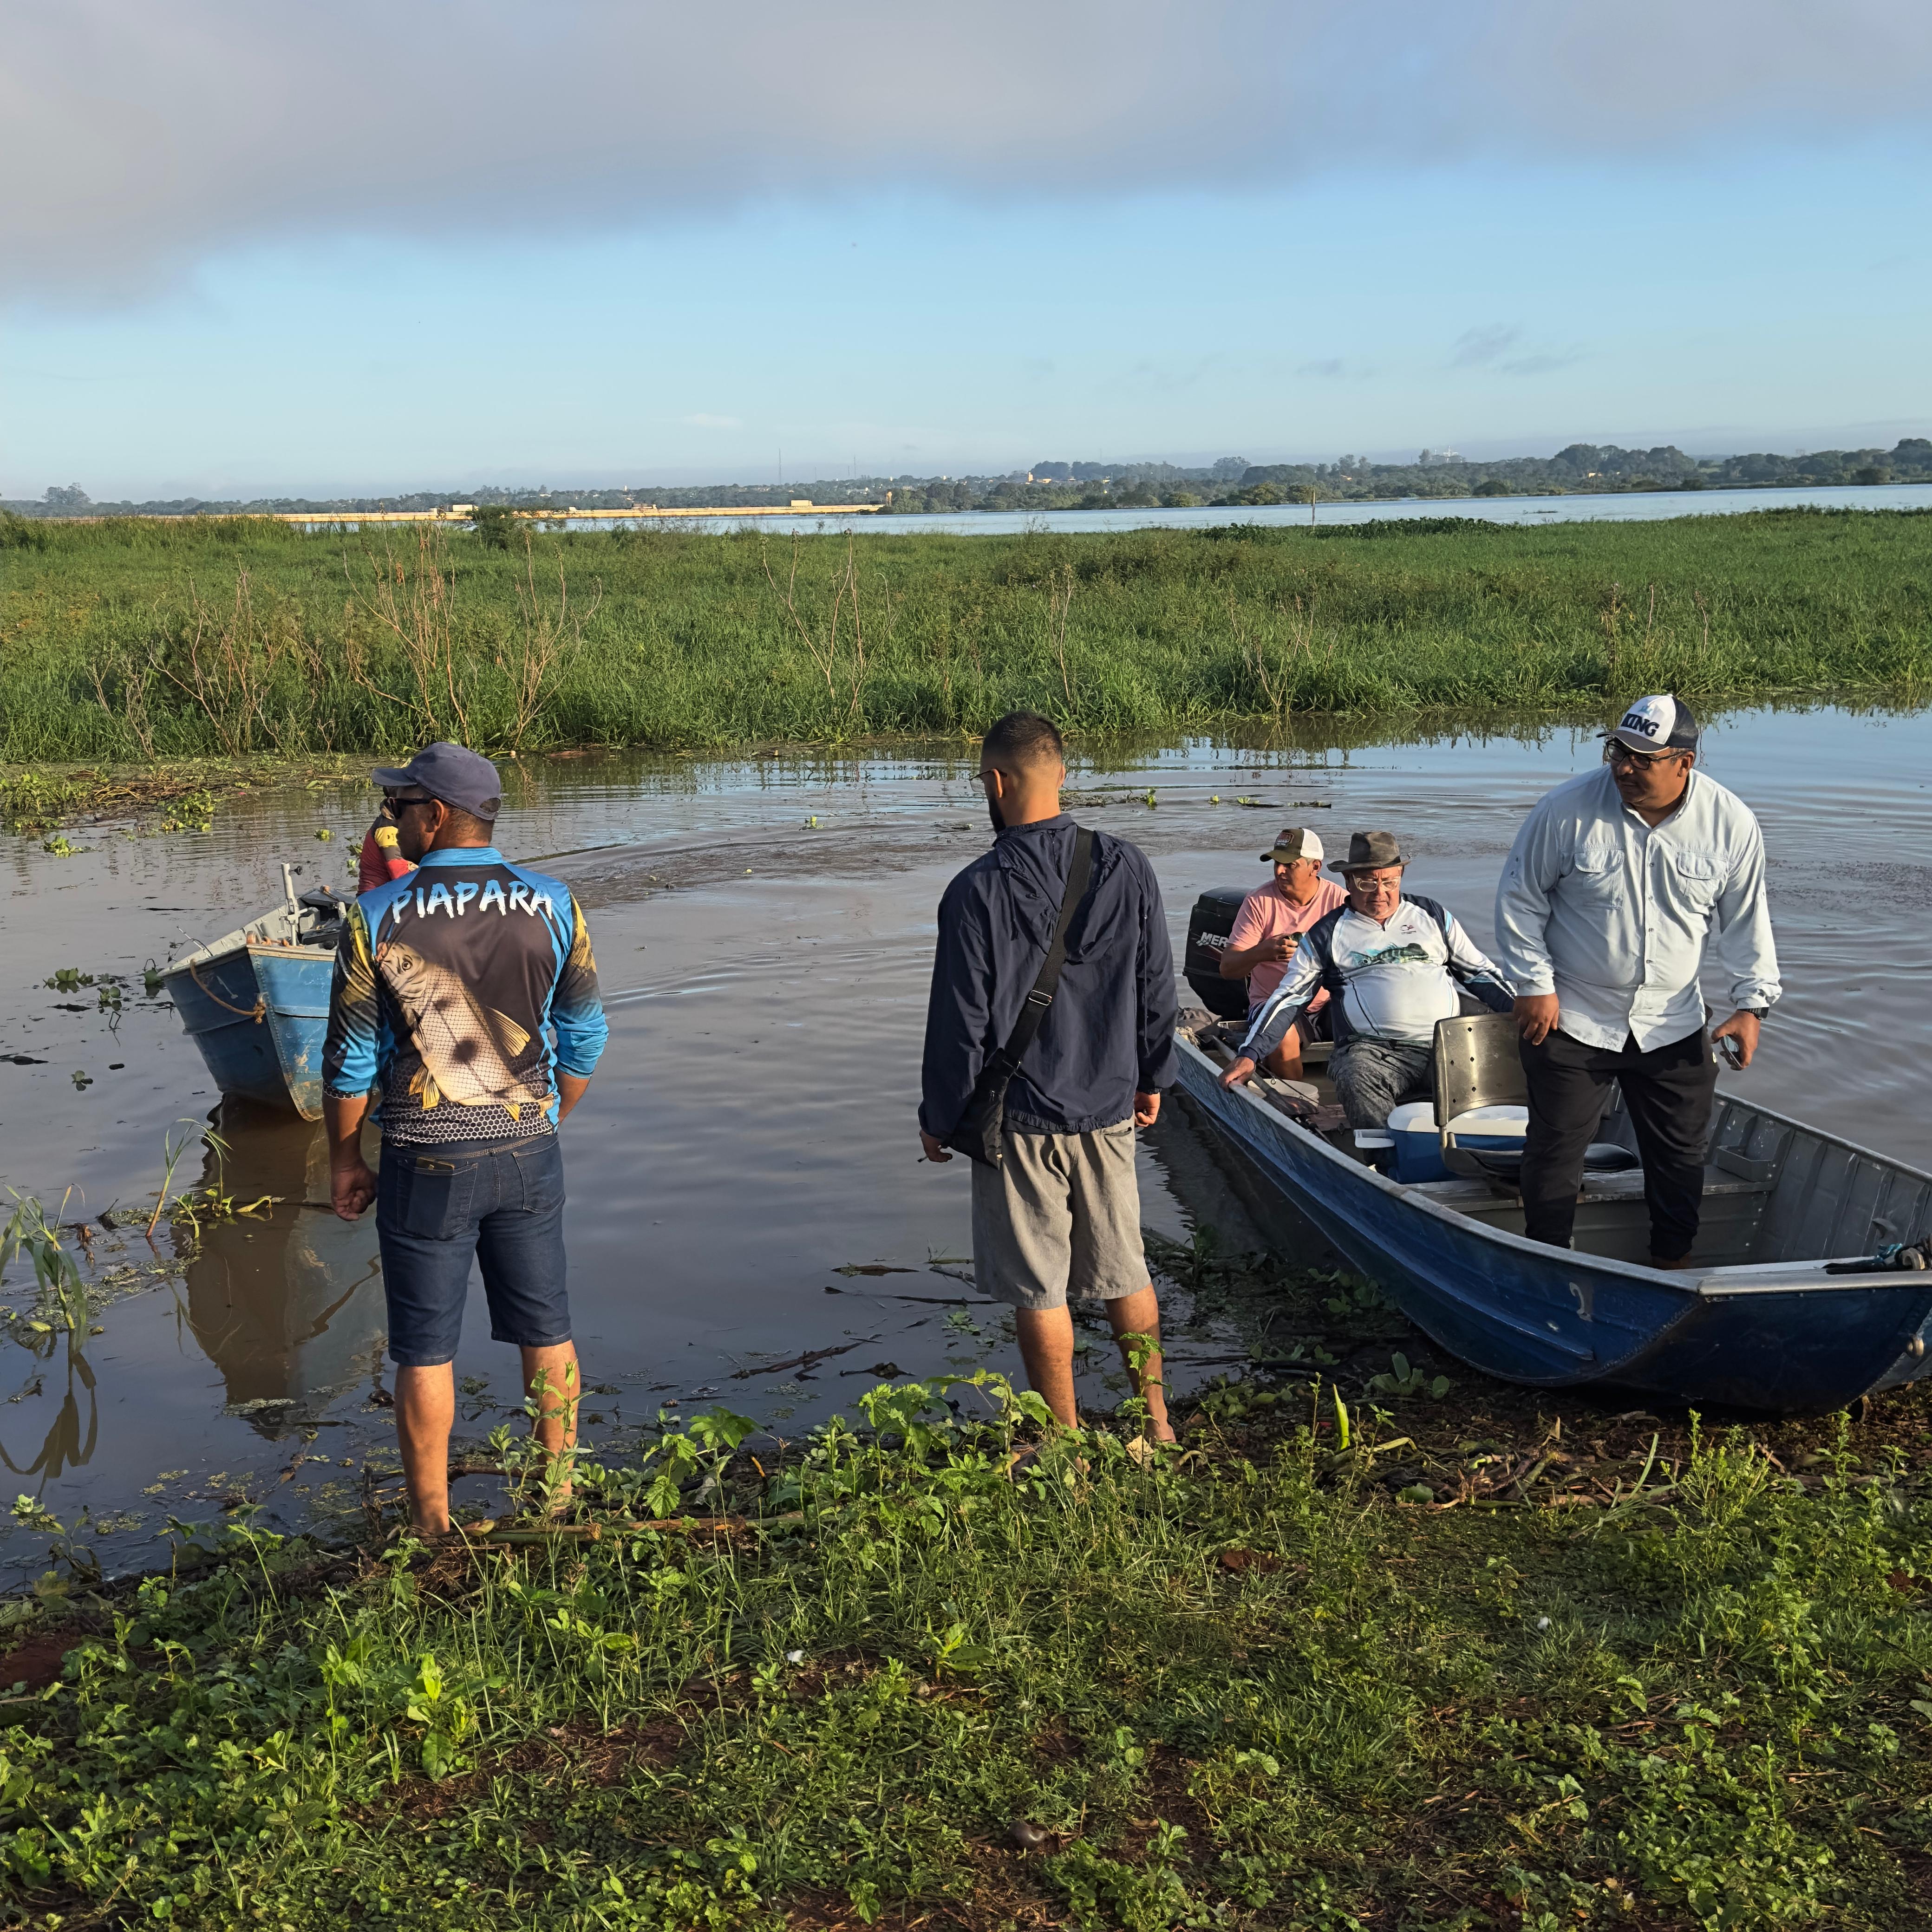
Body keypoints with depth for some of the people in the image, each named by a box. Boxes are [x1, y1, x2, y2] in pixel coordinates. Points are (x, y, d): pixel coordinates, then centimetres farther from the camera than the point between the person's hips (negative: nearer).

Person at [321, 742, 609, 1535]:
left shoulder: (375, 918, -11)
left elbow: (349, 1060, -6)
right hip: (527, 1153, 3)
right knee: (547, 1332, 15)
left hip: (425, 1164, -2)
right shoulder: (554, 907, -3)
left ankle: (433, 1527, 19)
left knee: (425, 1351, 9)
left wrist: (345, 1157, 7)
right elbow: (583, 1039, 4)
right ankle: (560, 1499, 25)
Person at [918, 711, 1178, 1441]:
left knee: (1038, 1287, 8)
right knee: (1124, 1268, 18)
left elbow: (960, 1024, -13)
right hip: (1109, 1108, 5)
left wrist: (939, 1118, 0)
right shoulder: (1127, 868, -5)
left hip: (1019, 1117, -5)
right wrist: (1151, 1077, 17)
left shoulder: (977, 893, -18)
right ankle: (1154, 1417, 29)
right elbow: (1157, 989, 4)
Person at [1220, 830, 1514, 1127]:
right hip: (1373, 1049, -2)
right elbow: (1289, 999, 12)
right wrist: (1248, 1056, 1)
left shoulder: (1433, 916, 20)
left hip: (1447, 1044, 2)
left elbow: (1479, 972, 24)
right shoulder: (1326, 934, 14)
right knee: (1356, 1083, -37)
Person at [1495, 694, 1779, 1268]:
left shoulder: (1731, 824, -9)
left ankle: (1670, 1261, 32)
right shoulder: (1567, 809, -16)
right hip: (1572, 1019, -2)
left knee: (1680, 1151, 13)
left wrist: (1752, 1003, -1)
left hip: (1674, 1024, 2)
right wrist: (1534, 984, -7)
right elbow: (1519, 899, -4)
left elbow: (1745, 920, 4)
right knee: (1555, 1150, 6)